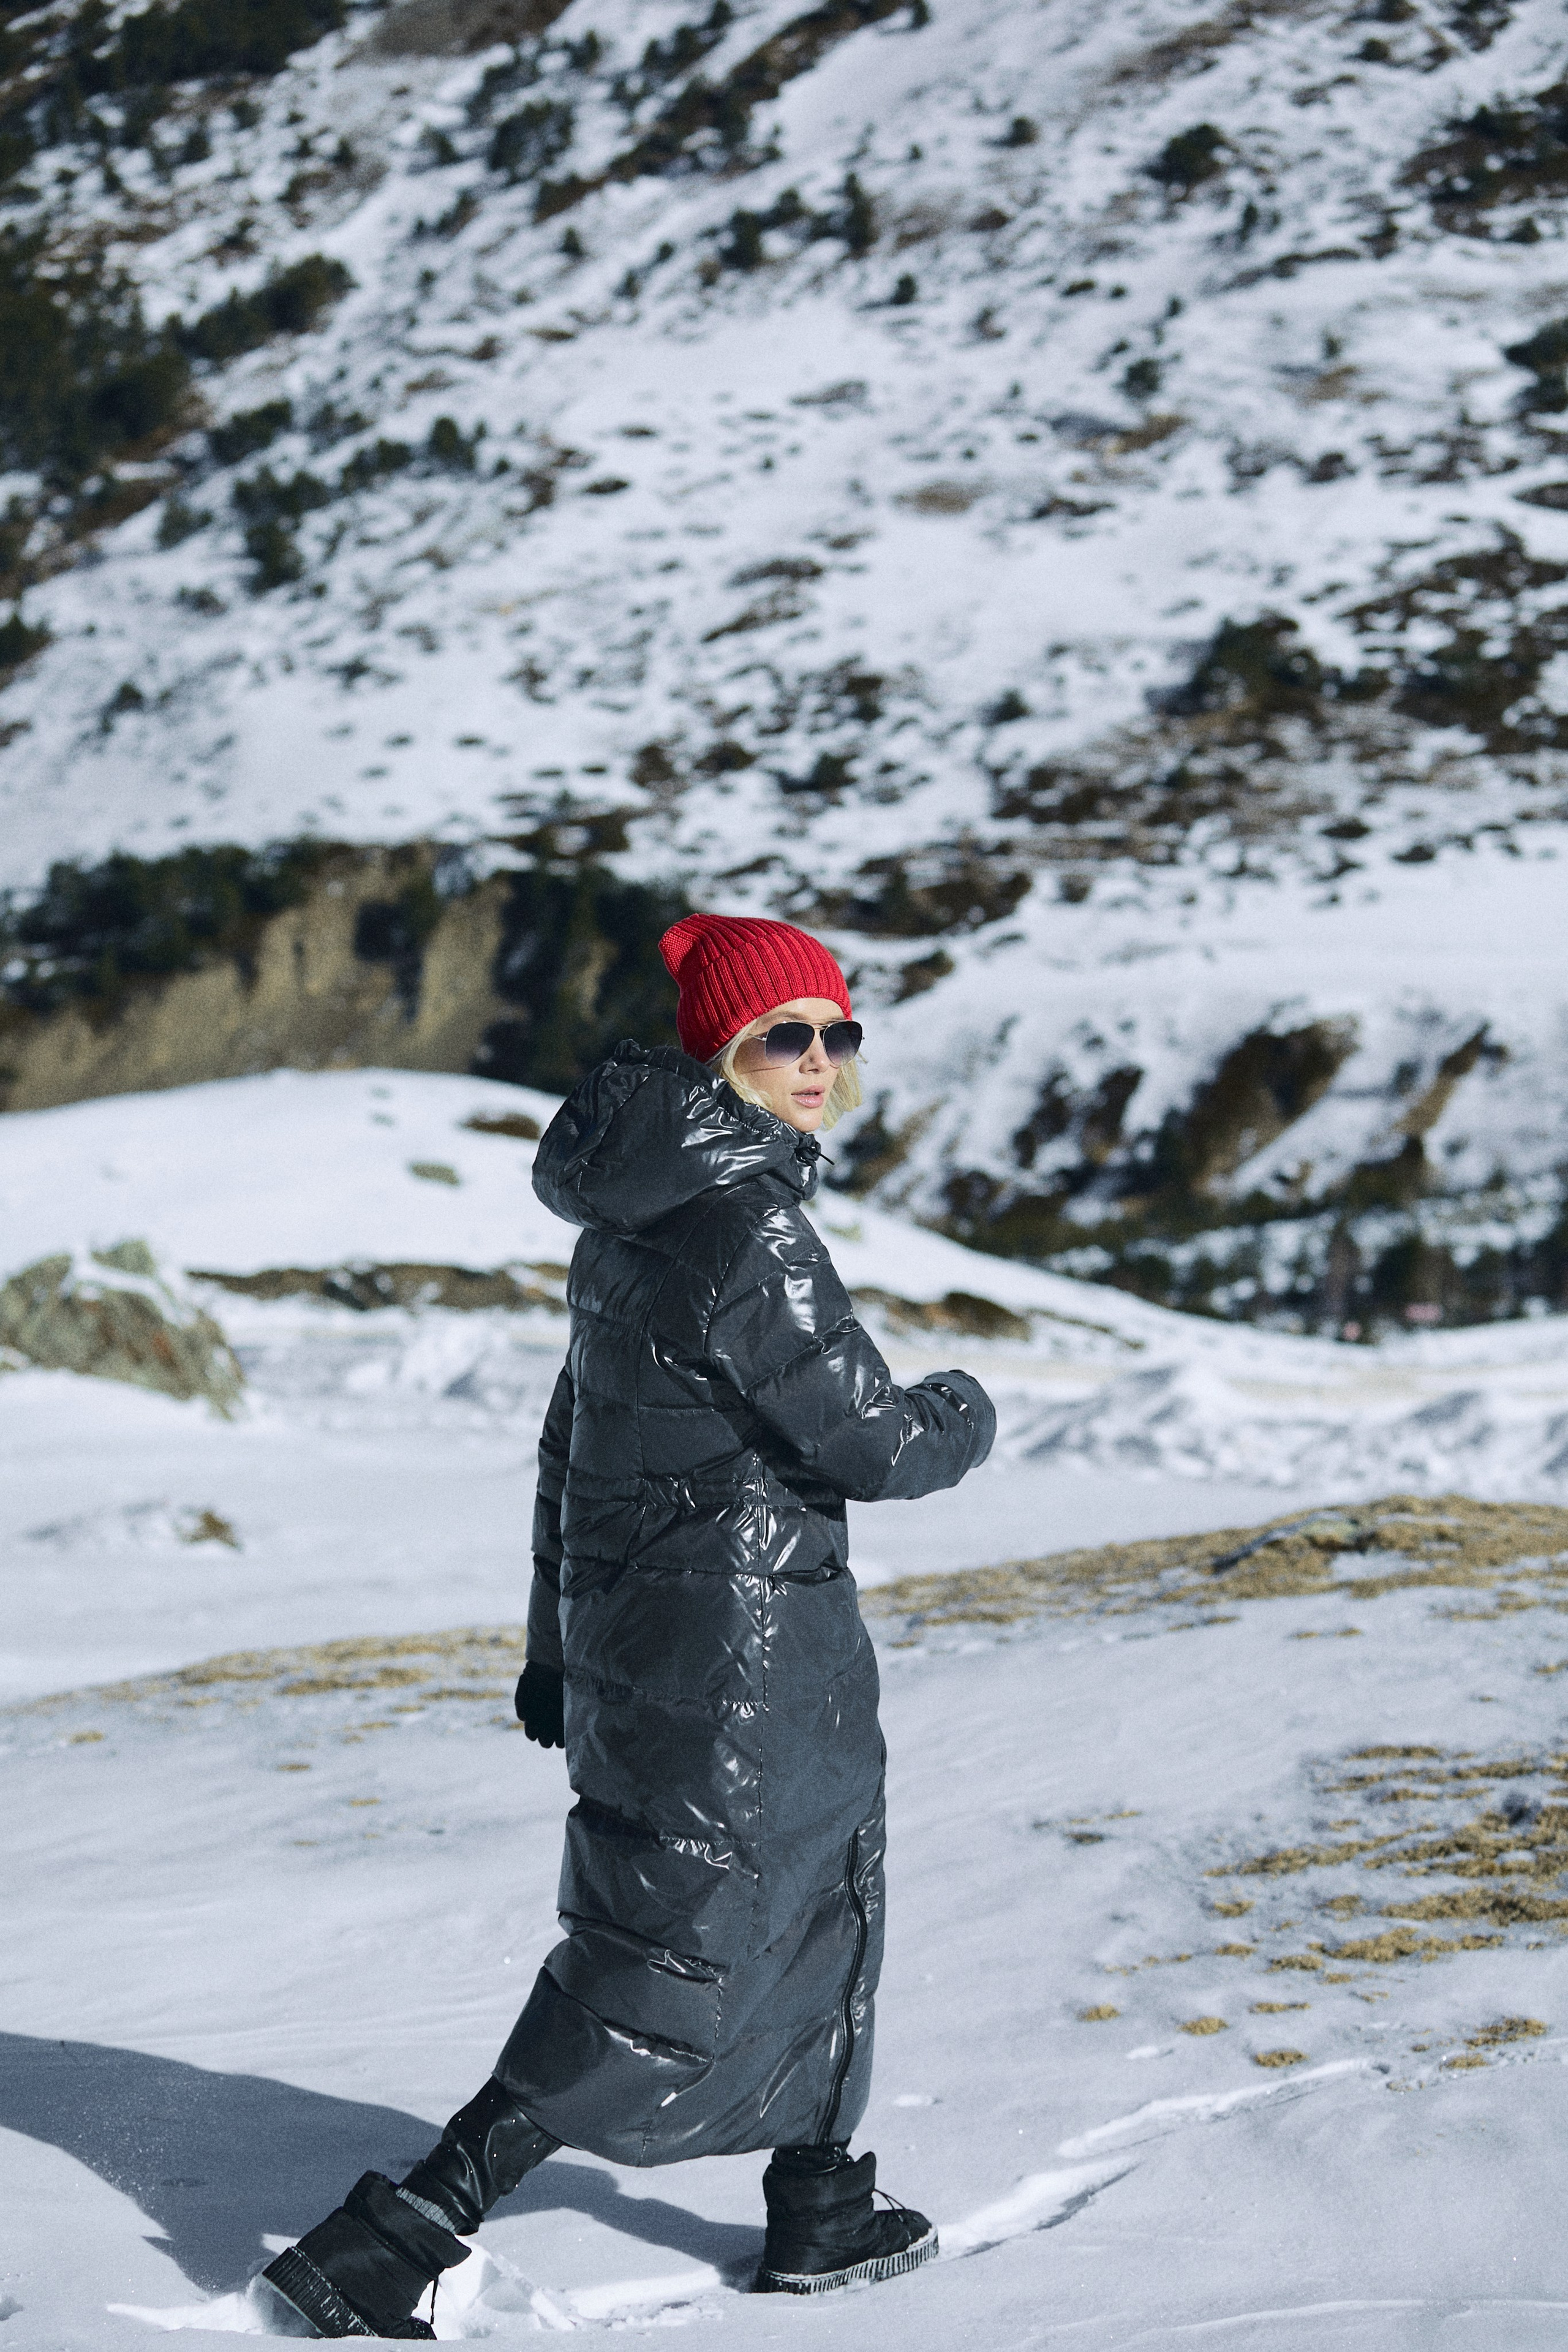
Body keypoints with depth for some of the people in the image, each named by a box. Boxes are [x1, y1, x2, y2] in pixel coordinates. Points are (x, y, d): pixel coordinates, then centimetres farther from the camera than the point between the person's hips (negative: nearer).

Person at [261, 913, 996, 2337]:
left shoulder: (634, 1217, 9)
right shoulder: (745, 1225, -21)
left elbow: (570, 1439, 15)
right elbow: (863, 1439, -18)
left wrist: (557, 1646, 21)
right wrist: (965, 1418, 4)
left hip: (625, 1620, 10)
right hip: (739, 1653, -10)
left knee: (824, 1897, 24)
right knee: (671, 1973, -3)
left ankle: (822, 2217, 37)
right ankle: (394, 2250, -4)